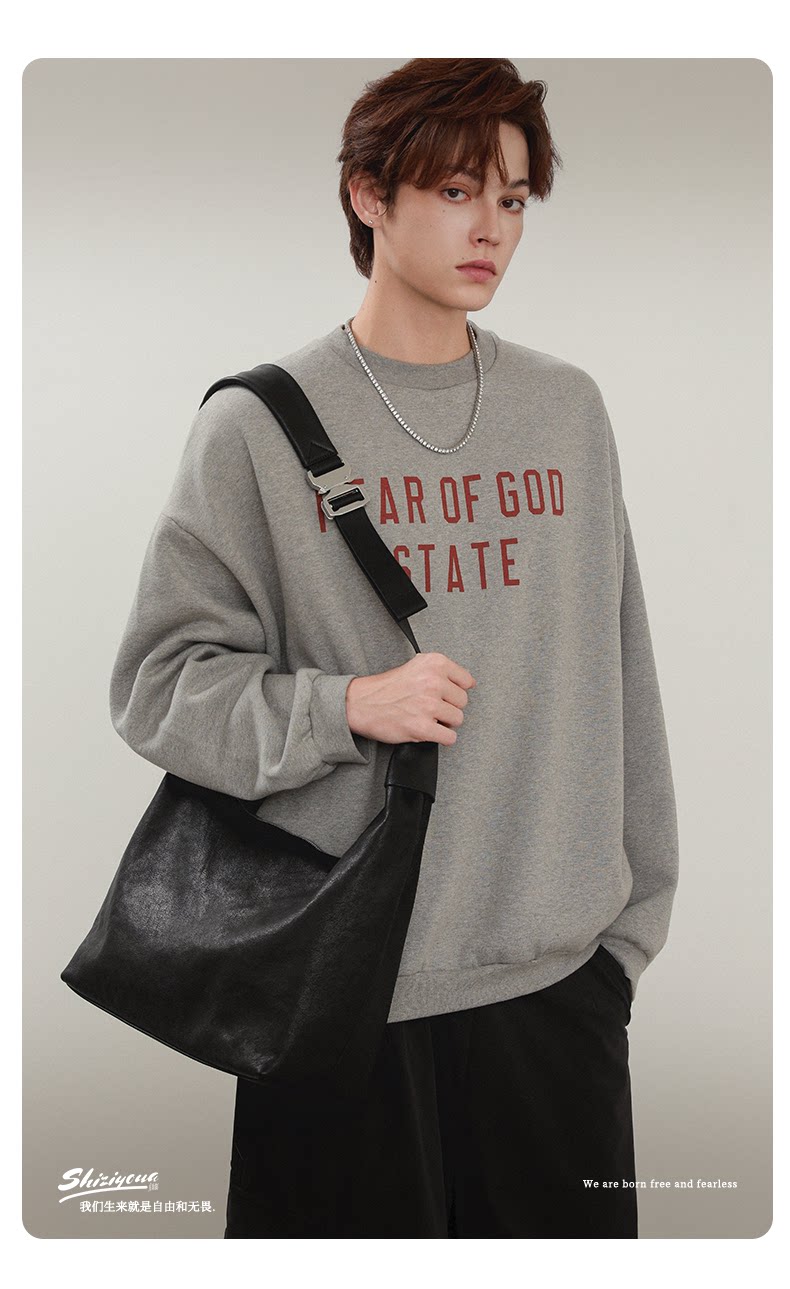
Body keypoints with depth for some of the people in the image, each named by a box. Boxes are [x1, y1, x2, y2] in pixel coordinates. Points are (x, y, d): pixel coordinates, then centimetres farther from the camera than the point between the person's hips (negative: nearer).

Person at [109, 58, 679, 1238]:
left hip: (558, 975, 4)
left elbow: (620, 682, 11)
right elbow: (160, 684, -4)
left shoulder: (569, 410, 8)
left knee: (575, 1245, 12)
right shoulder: (259, 425, -4)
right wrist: (347, 706, -19)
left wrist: (634, 916, 10)